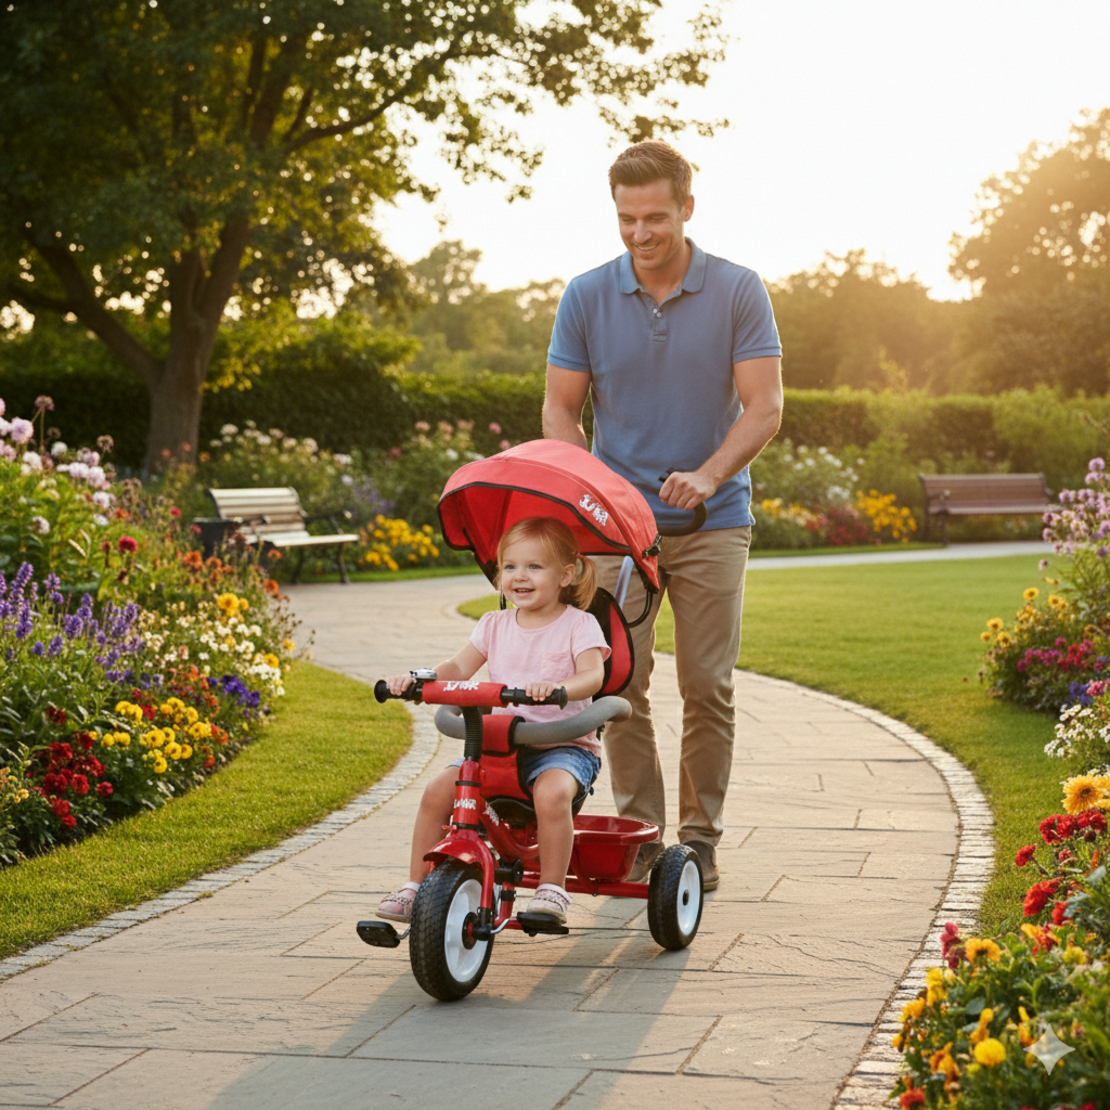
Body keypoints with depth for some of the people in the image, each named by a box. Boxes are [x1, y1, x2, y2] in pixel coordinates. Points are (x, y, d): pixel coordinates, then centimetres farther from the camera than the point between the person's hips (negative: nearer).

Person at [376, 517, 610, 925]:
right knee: (438, 790, -14)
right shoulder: (495, 625, 11)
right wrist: (418, 679, -17)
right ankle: (415, 887, -2)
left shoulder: (578, 624, -4)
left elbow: (592, 675, -20)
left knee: (552, 791, -37)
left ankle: (552, 889, -22)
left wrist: (557, 687, -42)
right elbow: (459, 668, 4)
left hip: (564, 744, -5)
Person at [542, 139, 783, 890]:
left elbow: (764, 407, -8)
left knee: (708, 685, -1)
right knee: (621, 682, -2)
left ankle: (701, 835, 11)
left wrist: (708, 474, -25)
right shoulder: (587, 297, 0)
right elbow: (560, 409, 4)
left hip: (712, 520, -1)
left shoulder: (739, 293, -4)